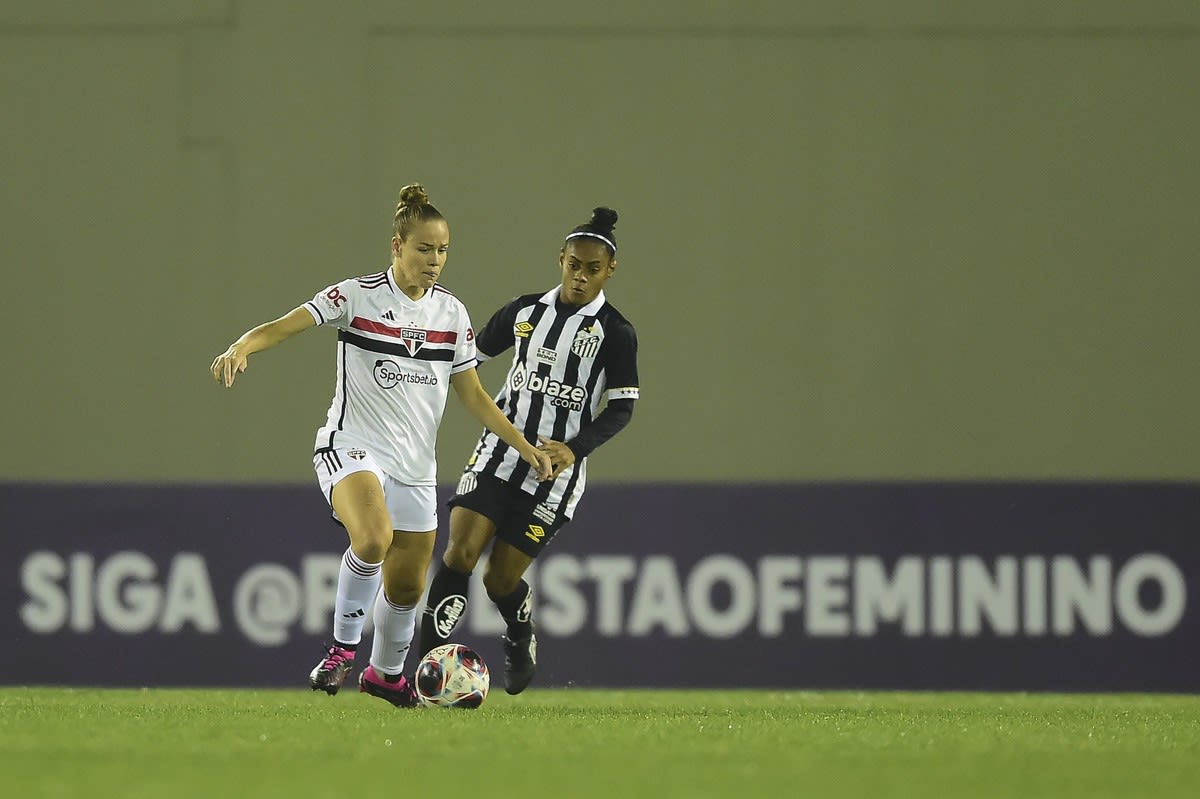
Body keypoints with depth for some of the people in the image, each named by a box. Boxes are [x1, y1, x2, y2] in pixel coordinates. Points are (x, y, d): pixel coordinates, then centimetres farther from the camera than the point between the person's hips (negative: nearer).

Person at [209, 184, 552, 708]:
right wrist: (241, 348, -38)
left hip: (416, 463, 5)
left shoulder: (451, 313, 7)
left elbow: (471, 394, 14)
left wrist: (524, 446, 8)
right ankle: (342, 646, -13)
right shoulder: (358, 296, -8)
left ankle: (385, 673, 37)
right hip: (352, 447, -5)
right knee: (374, 537, -34)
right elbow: (283, 327, -18)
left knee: (407, 586, 8)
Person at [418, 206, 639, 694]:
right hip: (498, 454, 3)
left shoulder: (614, 334, -5)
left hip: (554, 471, -3)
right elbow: (471, 357, 19)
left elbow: (621, 408, -8)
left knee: (501, 579, 0)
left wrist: (574, 450, -21)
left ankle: (522, 644, 34)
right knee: (460, 551, -16)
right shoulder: (525, 312, 6)